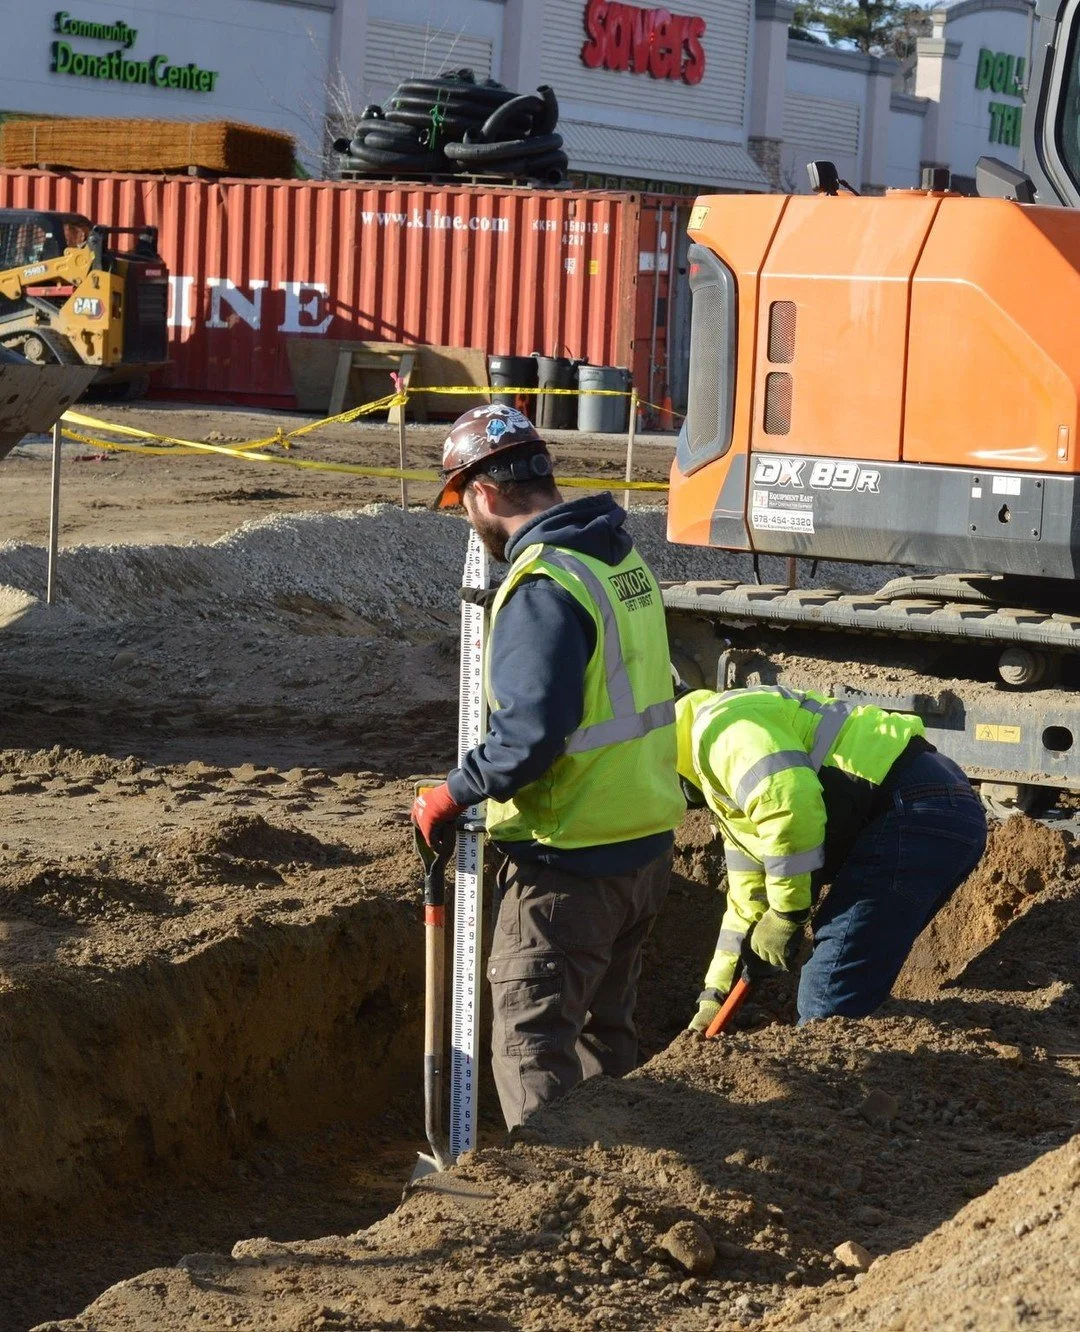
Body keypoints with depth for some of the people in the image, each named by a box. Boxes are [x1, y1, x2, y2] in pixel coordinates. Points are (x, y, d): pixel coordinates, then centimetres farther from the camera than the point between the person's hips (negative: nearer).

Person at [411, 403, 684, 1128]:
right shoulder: (624, 559, 8)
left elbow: (531, 734, -28)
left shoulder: (543, 587, -21)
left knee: (531, 1041, -2)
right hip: (647, 845, 9)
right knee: (606, 1030, 20)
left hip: (571, 861, -9)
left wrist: (455, 795, -16)